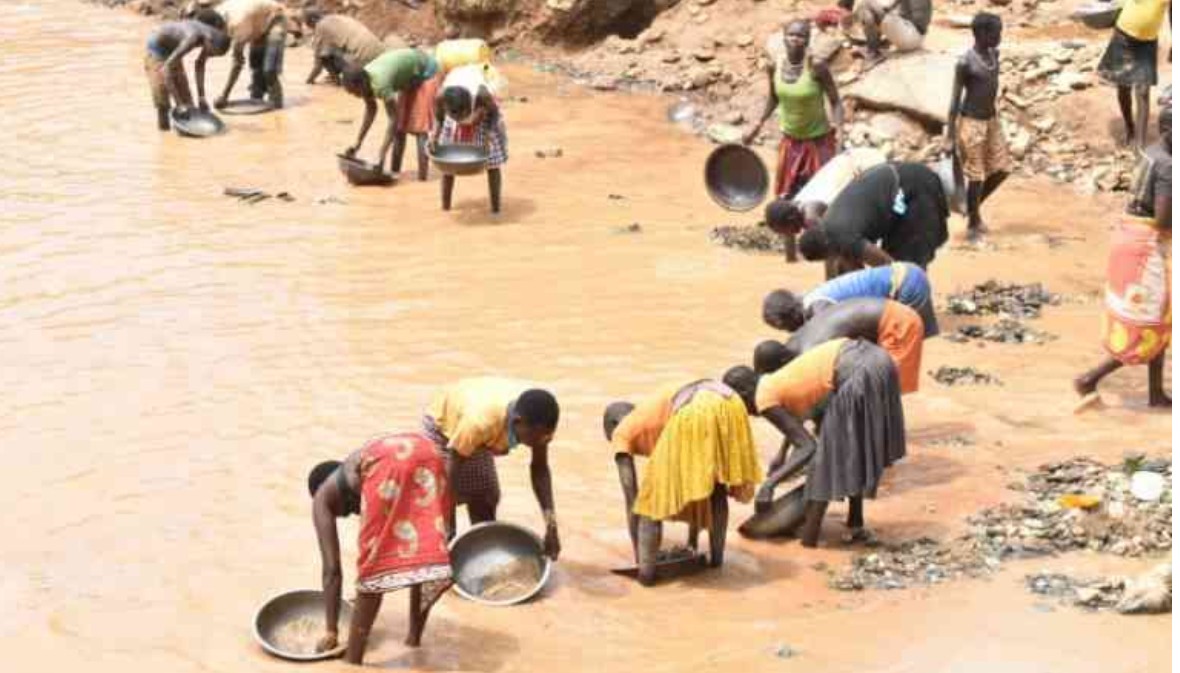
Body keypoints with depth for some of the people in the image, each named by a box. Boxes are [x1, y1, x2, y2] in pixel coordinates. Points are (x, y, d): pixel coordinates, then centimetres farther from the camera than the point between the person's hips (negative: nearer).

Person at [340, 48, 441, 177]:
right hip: (410, 76, 8)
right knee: (401, 124, 8)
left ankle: (421, 177, -15)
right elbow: (370, 111, 1)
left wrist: (381, 157, -41)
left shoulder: (380, 84, -38)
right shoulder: (363, 80, -14)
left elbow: (393, 120, -38)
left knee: (419, 125, -14)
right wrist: (357, 144, -2)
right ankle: (394, 171, 13)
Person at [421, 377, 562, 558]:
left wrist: (551, 525, -24)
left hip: (480, 437, 5)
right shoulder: (480, 421, -45)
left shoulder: (537, 422, -29)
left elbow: (539, 468, -16)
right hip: (443, 425, -5)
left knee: (486, 499, 5)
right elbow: (453, 471, -35)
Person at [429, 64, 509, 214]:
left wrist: (488, 136, -32)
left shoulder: (482, 95, -43)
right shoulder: (441, 96, -37)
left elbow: (494, 112, -20)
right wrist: (435, 134, -30)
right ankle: (445, 207, 11)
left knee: (492, 162, -2)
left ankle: (495, 208, 8)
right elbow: (439, 117, -14)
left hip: (483, 115, -2)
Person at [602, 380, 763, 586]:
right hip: (731, 405, 6)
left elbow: (631, 494, 18)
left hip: (691, 415, -6)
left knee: (654, 493, 11)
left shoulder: (623, 430, 27)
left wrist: (637, 551, 23)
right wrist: (692, 542, 50)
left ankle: (646, 568, 2)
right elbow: (695, 479, 45)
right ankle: (716, 556, 29)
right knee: (716, 490, 30)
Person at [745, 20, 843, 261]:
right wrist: (759, 124, 6)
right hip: (790, 141, 5)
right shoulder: (774, 68, -8)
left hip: (818, 141, -5)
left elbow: (835, 101, -18)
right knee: (786, 200, 9)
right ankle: (790, 257, 23)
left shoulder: (817, 68, -22)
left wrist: (838, 125, -35)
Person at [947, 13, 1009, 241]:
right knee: (976, 176, 0)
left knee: (1001, 169, 10)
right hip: (972, 123, -7)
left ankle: (974, 207, 30)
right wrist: (951, 137, -17)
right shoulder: (965, 63, -18)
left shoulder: (995, 54, 4)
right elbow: (955, 100, -16)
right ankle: (972, 223, 15)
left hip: (992, 120, 7)